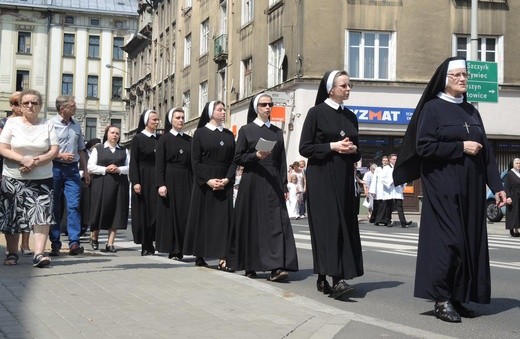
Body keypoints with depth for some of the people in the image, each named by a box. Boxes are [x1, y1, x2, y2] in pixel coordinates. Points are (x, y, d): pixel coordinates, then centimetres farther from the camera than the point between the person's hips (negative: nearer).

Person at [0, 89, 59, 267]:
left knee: (42, 214, -12)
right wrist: (24, 160, -18)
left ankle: (39, 253, -14)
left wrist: (35, 162, -16)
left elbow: (54, 151, -2)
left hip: (42, 179, 0)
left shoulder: (47, 125, 6)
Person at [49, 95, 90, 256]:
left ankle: (74, 242, -9)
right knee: (54, 207, 4)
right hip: (55, 168, -3)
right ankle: (55, 243, 11)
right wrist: (60, 155, -13)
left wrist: (85, 170, 18)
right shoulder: (50, 124, -4)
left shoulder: (76, 126, 12)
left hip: (72, 169, 3)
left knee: (73, 205, -7)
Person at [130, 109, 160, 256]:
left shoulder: (159, 139, 11)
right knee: (143, 211, 0)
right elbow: (133, 161, -5)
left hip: (156, 179, 4)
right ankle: (145, 245, 6)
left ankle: (150, 243, 6)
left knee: (156, 211, 0)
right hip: (143, 179, -4)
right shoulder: (138, 138, -1)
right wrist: (135, 182, -14)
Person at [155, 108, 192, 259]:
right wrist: (161, 184, -14)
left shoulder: (189, 140, 12)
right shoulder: (164, 139, 1)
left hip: (186, 181, 4)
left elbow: (192, 163, 11)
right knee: (170, 214, -1)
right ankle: (171, 249, 5)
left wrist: (194, 183, 3)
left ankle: (180, 249, 7)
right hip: (170, 180, -4)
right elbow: (159, 164, -5)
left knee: (185, 214, 1)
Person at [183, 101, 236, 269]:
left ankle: (222, 259, -7)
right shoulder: (200, 133, 0)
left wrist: (227, 179, -9)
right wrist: (207, 180, -15)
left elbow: (233, 160, 7)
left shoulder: (229, 135, 11)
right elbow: (195, 161, -5)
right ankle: (199, 255, 12)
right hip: (203, 182, -3)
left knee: (223, 218, -3)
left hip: (224, 183, 3)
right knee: (202, 218, 1)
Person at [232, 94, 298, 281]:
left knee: (277, 222, -9)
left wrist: (284, 186, 4)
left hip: (273, 182, 2)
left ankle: (276, 267, -15)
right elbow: (238, 158, 1)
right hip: (252, 183, -2)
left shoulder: (277, 132, 13)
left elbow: (282, 161, 11)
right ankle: (250, 266, 12)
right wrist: (256, 155, -16)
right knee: (252, 222, 1)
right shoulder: (246, 130, 5)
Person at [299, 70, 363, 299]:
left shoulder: (350, 116, 14)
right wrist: (332, 146, -15)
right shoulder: (316, 113, -3)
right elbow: (304, 148, -7)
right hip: (321, 177, -6)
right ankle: (336, 279, -19)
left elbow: (356, 149, 19)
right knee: (328, 224, -14)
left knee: (344, 225, 1)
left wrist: (353, 149, -3)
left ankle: (324, 278, 6)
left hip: (344, 178, 6)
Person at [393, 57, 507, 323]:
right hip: (443, 188, -6)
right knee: (449, 240, -11)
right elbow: (423, 146, -12)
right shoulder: (432, 108, -2)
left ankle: (457, 298, 13)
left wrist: (496, 186, 6)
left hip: (471, 189, 6)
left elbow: (485, 151, 13)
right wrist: (460, 147, -14)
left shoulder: (471, 111, 15)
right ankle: (442, 300, -3)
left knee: (469, 242, 5)